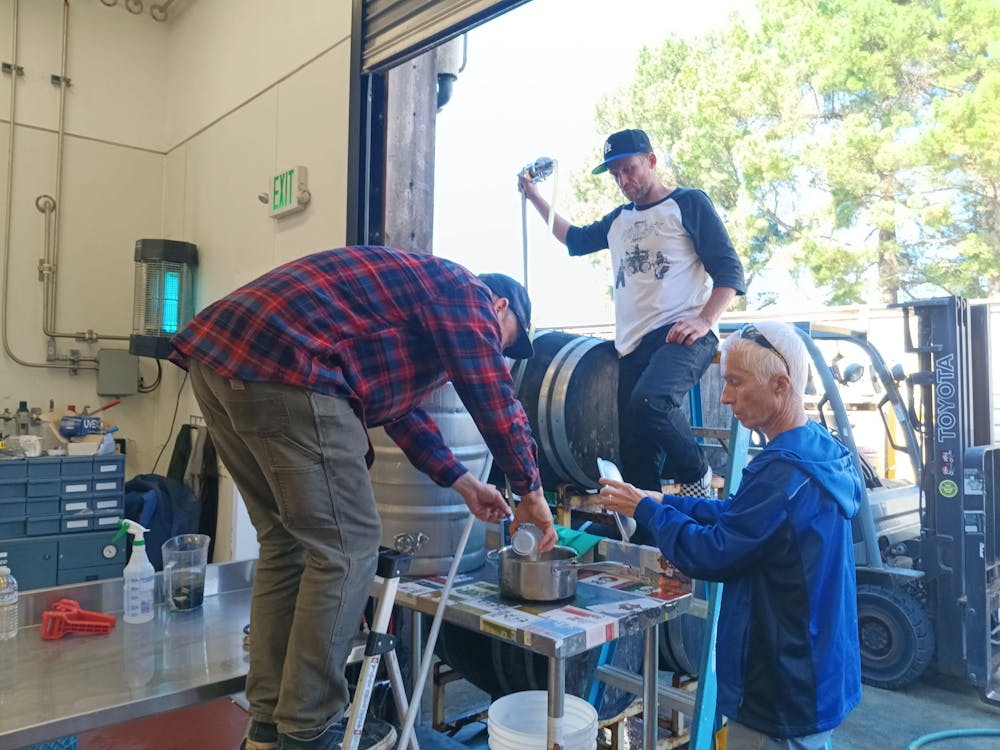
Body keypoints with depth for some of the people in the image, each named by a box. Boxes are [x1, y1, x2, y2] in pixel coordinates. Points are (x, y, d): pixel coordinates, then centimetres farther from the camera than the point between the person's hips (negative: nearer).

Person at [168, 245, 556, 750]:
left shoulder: (417, 287, 31)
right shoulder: (464, 292, 6)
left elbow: (400, 407, 32)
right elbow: (495, 402, 2)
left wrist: (463, 483, 34)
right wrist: (531, 492, 15)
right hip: (281, 366, -11)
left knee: (286, 542, 16)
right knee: (345, 548, -1)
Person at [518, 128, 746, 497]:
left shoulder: (688, 203, 4)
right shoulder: (619, 219, 23)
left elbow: (729, 269, -3)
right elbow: (575, 239, 38)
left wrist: (705, 320, -18)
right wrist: (534, 196, 33)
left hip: (682, 336, -6)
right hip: (632, 346, 6)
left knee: (649, 401, -33)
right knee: (634, 455, 2)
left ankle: (698, 477, -10)